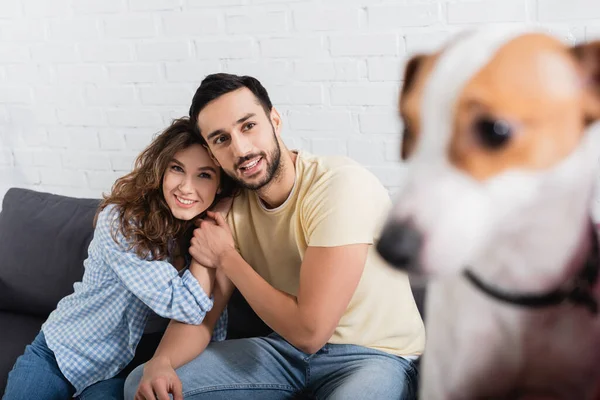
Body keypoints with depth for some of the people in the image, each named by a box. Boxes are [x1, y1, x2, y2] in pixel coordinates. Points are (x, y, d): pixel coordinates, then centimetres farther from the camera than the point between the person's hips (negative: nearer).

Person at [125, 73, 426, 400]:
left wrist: (226, 257, -16)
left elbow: (309, 330, -28)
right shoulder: (231, 206, -4)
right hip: (291, 346, 5)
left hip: (377, 355, -5)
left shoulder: (341, 185, -25)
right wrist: (159, 363, -23)